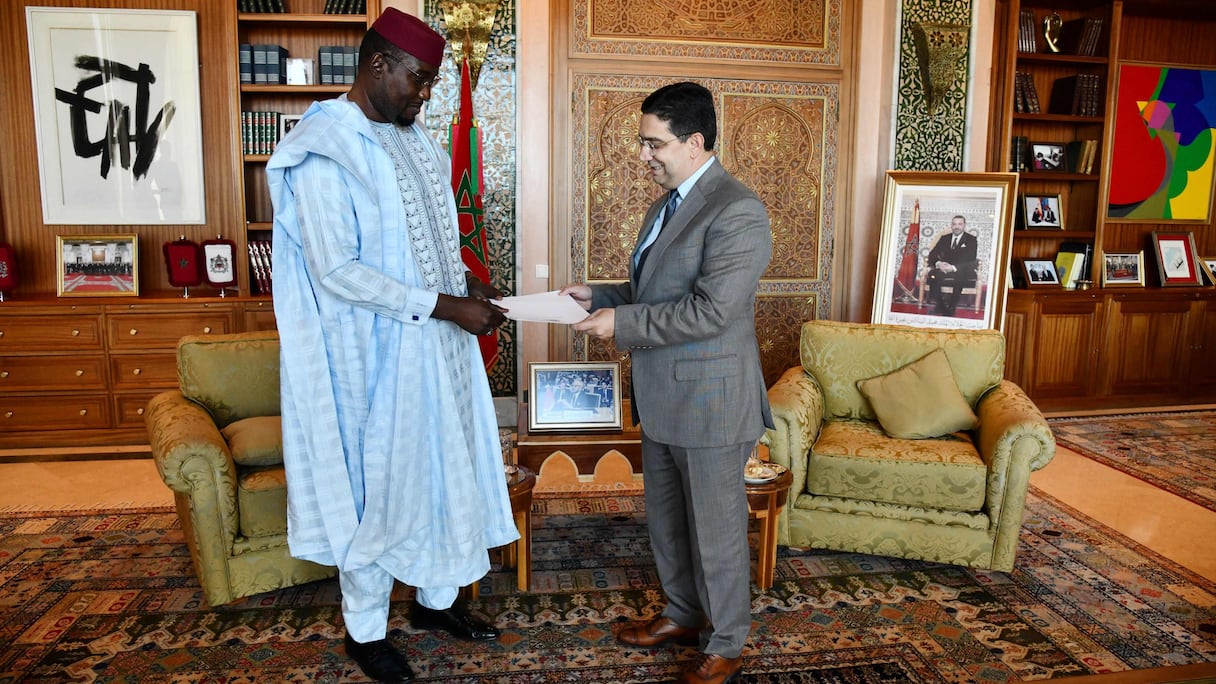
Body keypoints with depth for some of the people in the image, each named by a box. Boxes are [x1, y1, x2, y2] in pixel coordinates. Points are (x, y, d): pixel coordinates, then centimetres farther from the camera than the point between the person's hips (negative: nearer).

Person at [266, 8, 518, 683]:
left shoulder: (412, 140, 9)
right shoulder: (323, 152, -17)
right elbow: (337, 270, -23)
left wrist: (466, 279, 1)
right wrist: (444, 305, -24)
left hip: (435, 342, 8)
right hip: (375, 352, -8)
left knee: (444, 466, 16)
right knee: (378, 481, 5)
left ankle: (436, 598, 37)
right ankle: (364, 630, 26)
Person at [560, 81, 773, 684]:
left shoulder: (737, 212, -19)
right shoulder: (665, 205, 12)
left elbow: (708, 311, -26)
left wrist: (620, 323, -21)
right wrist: (598, 296, 5)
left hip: (710, 404, -9)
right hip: (662, 399, 9)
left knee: (715, 530, 7)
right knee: (665, 521, 22)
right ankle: (682, 616, 42)